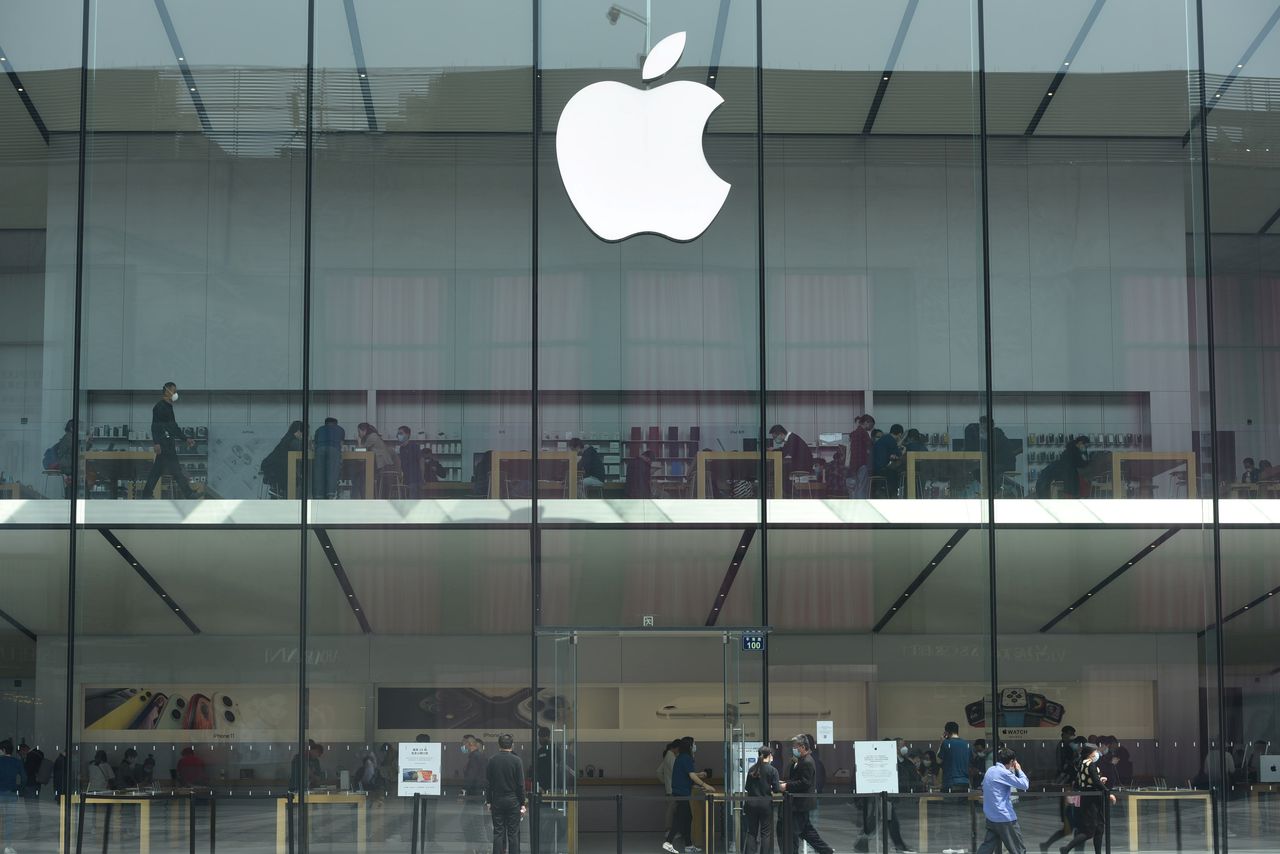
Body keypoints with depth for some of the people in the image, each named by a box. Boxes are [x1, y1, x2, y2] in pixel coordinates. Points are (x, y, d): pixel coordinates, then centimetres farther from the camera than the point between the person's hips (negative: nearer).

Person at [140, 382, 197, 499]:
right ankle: (187, 493, -14)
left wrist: (186, 439, 21)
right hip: (163, 443, -10)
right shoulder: (159, 406, -9)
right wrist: (156, 443, -25)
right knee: (175, 468, -11)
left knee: (157, 470, 10)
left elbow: (174, 427, 27)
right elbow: (155, 425, -17)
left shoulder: (168, 407, 21)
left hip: (168, 443, 10)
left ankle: (147, 494, 12)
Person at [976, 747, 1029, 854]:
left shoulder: (990, 770, 10)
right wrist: (1019, 770, -2)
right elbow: (1024, 785, -16)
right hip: (1005, 818, -8)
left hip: (991, 817, 8)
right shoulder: (1004, 773, -16)